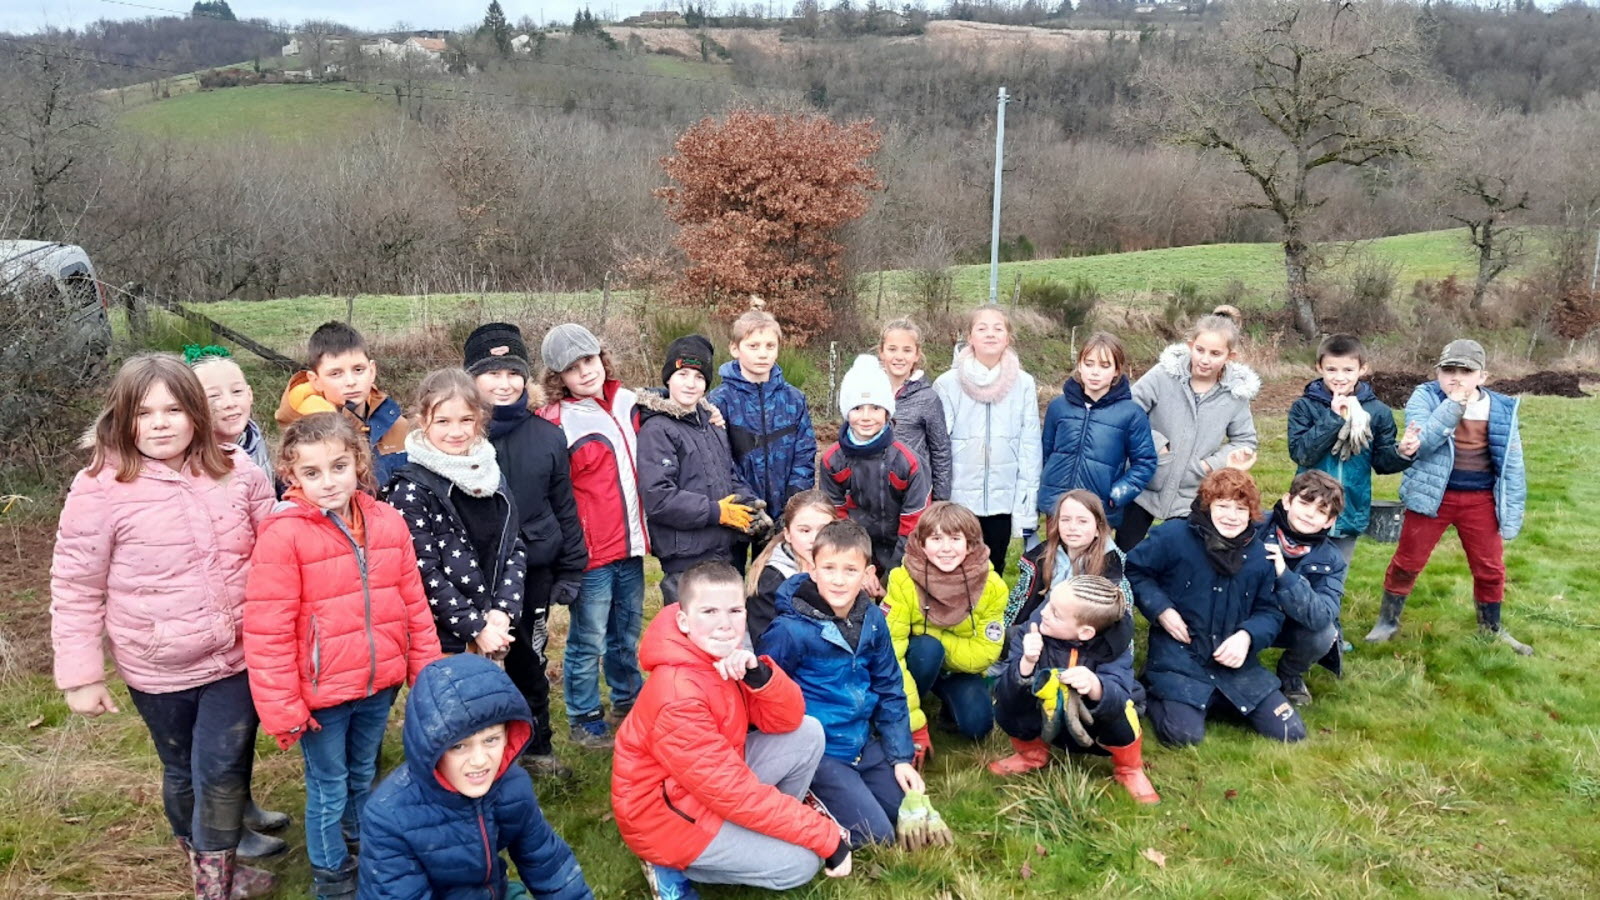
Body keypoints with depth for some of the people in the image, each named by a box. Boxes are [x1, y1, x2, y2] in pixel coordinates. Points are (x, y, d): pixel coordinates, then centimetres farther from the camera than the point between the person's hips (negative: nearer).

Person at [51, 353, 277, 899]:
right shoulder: (100, 488, -14)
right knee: (183, 773, 18)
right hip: (158, 670, -1)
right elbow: (75, 587, -7)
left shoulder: (238, 473, -6)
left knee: (221, 771, 0)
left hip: (237, 657, 1)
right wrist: (80, 674, -5)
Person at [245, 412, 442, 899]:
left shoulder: (387, 522, -3)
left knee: (364, 776, 24)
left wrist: (428, 671, 6)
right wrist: (281, 708, -14)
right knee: (329, 789, 13)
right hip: (322, 692, -4)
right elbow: (268, 632, -16)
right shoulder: (283, 534, -17)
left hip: (378, 684, 4)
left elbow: (413, 604, 4)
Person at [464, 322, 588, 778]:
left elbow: (564, 508, 6)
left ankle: (537, 747, 36)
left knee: (531, 662, 17)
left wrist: (570, 573, 6)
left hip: (535, 573, 3)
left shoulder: (547, 436, 0)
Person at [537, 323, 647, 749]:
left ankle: (629, 701, 37)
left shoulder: (628, 404, 6)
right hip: (592, 553, -5)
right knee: (589, 642, 6)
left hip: (631, 545, 5)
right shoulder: (556, 423, -11)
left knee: (627, 636, 20)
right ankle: (584, 720, 23)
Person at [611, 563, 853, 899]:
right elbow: (736, 792, -28)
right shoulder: (679, 697, -31)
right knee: (799, 862, -15)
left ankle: (761, 832, 11)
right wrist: (828, 837, -23)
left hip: (714, 782, 8)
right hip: (666, 814, -8)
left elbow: (788, 721, -6)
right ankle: (673, 869, -1)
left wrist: (759, 674, -29)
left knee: (808, 734, -3)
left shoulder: (725, 656, -5)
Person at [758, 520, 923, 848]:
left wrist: (902, 757, 4)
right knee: (876, 835, -10)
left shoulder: (873, 619, -2)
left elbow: (889, 690, 6)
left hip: (863, 743, 6)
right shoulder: (791, 630, -21)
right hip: (817, 751, -6)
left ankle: (825, 796, 23)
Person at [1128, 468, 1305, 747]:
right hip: (1179, 658, -5)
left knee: (1290, 733, 2)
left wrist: (1247, 635, -15)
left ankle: (1221, 701, 25)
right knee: (1184, 735, -21)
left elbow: (1270, 612, 6)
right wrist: (1161, 609, -15)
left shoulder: (1259, 554, 2)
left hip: (1236, 662, 5)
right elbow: (1133, 570, -3)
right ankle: (1156, 695, 13)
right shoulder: (1174, 536, -12)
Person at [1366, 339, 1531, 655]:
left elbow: (1512, 465, 5)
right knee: (1407, 562, 6)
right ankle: (1388, 620, 25)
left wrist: (1511, 517, 2)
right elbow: (1423, 442, -22)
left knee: (1491, 568, 13)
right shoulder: (1425, 397, -7)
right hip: (1432, 496, -2)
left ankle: (1491, 629, 35)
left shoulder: (1502, 409, 0)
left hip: (1481, 501, 3)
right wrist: (1454, 404, -28)